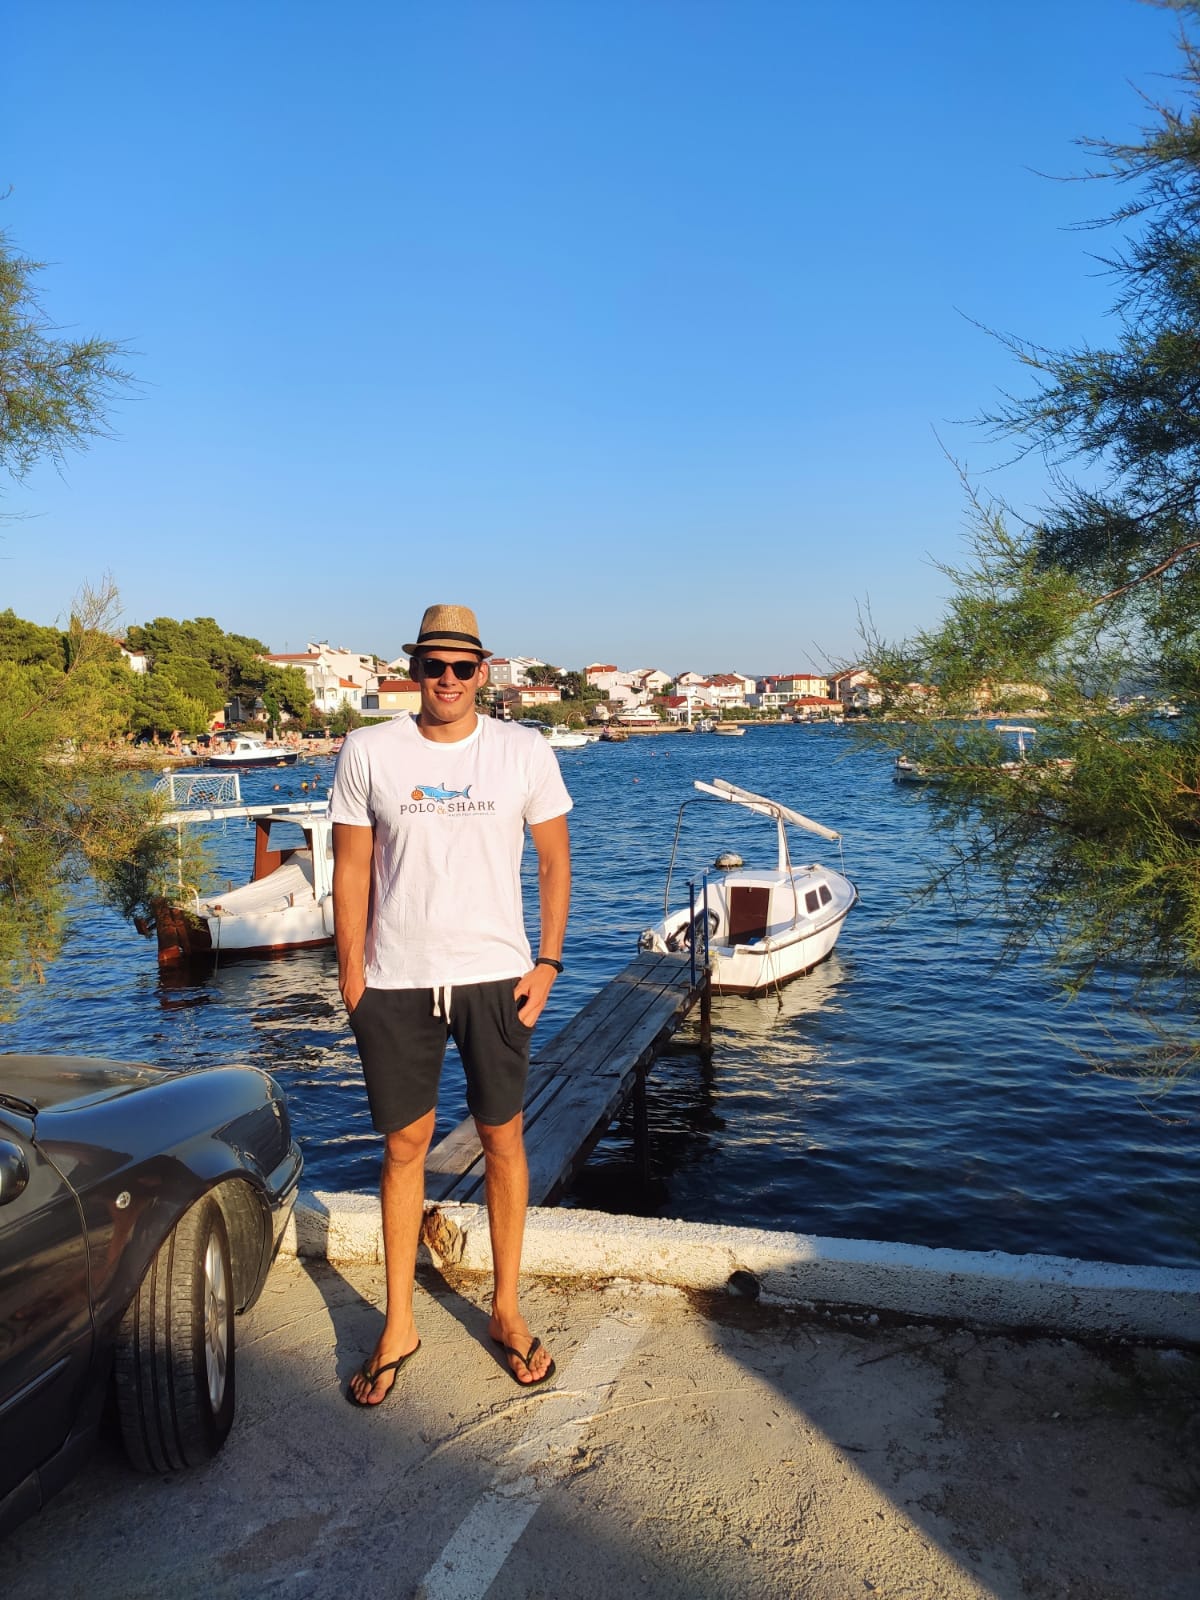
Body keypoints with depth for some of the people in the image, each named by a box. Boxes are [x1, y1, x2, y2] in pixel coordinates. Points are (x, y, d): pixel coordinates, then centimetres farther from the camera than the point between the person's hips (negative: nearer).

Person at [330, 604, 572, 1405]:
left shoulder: (525, 751, -2)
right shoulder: (368, 753, -2)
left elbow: (555, 860, 4)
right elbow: (351, 870, 2)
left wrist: (547, 962, -3)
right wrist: (352, 977, 0)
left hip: (495, 978, 0)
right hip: (395, 983, 0)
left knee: (503, 1138, 10)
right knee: (405, 1145, 10)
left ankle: (507, 1309, 29)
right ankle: (399, 1325, 26)